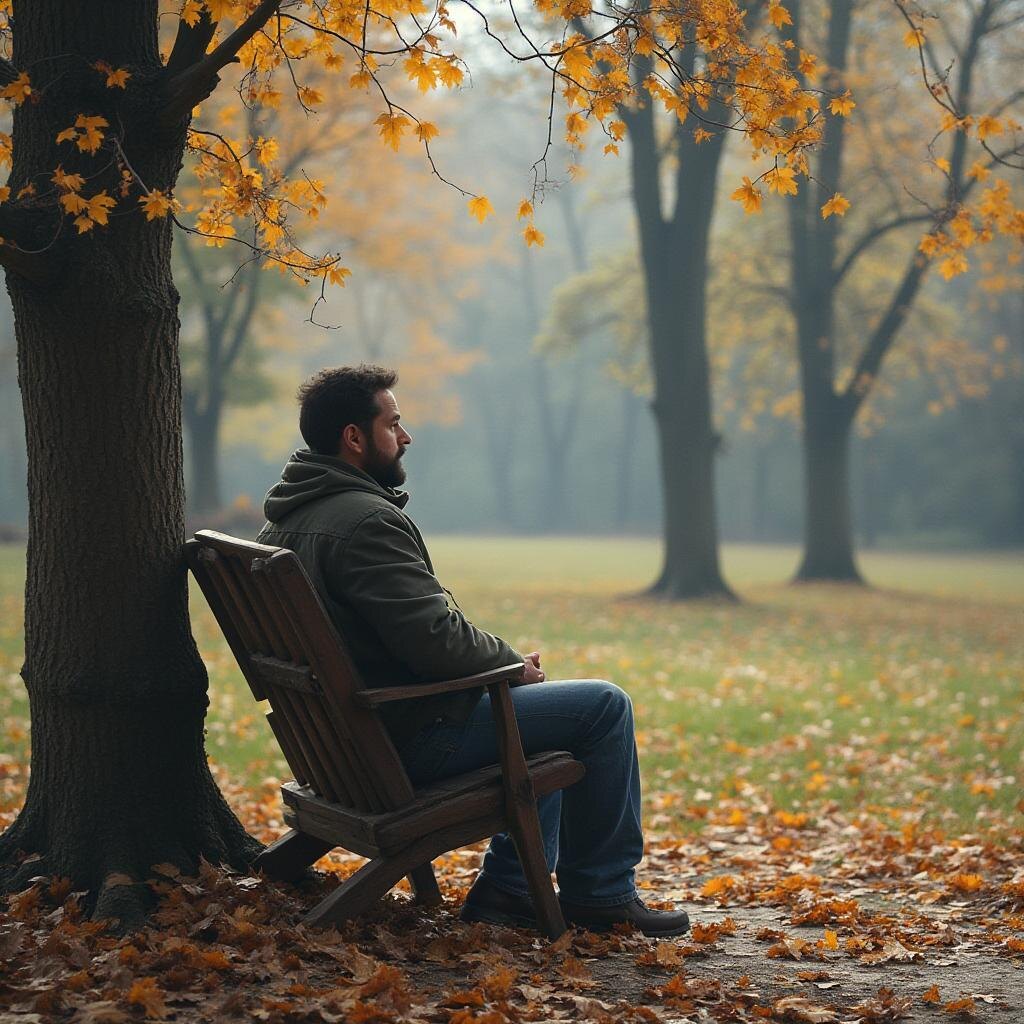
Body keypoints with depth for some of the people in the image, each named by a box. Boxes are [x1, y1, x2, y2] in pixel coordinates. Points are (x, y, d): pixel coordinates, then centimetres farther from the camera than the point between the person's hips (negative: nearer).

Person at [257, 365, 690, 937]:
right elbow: (436, 641, -27)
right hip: (414, 737, -11)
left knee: (554, 706, 27)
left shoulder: (283, 521, 10)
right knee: (604, 706, -3)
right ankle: (600, 893, 8)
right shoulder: (365, 520, -22)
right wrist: (513, 661, -7)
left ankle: (508, 886, 22)